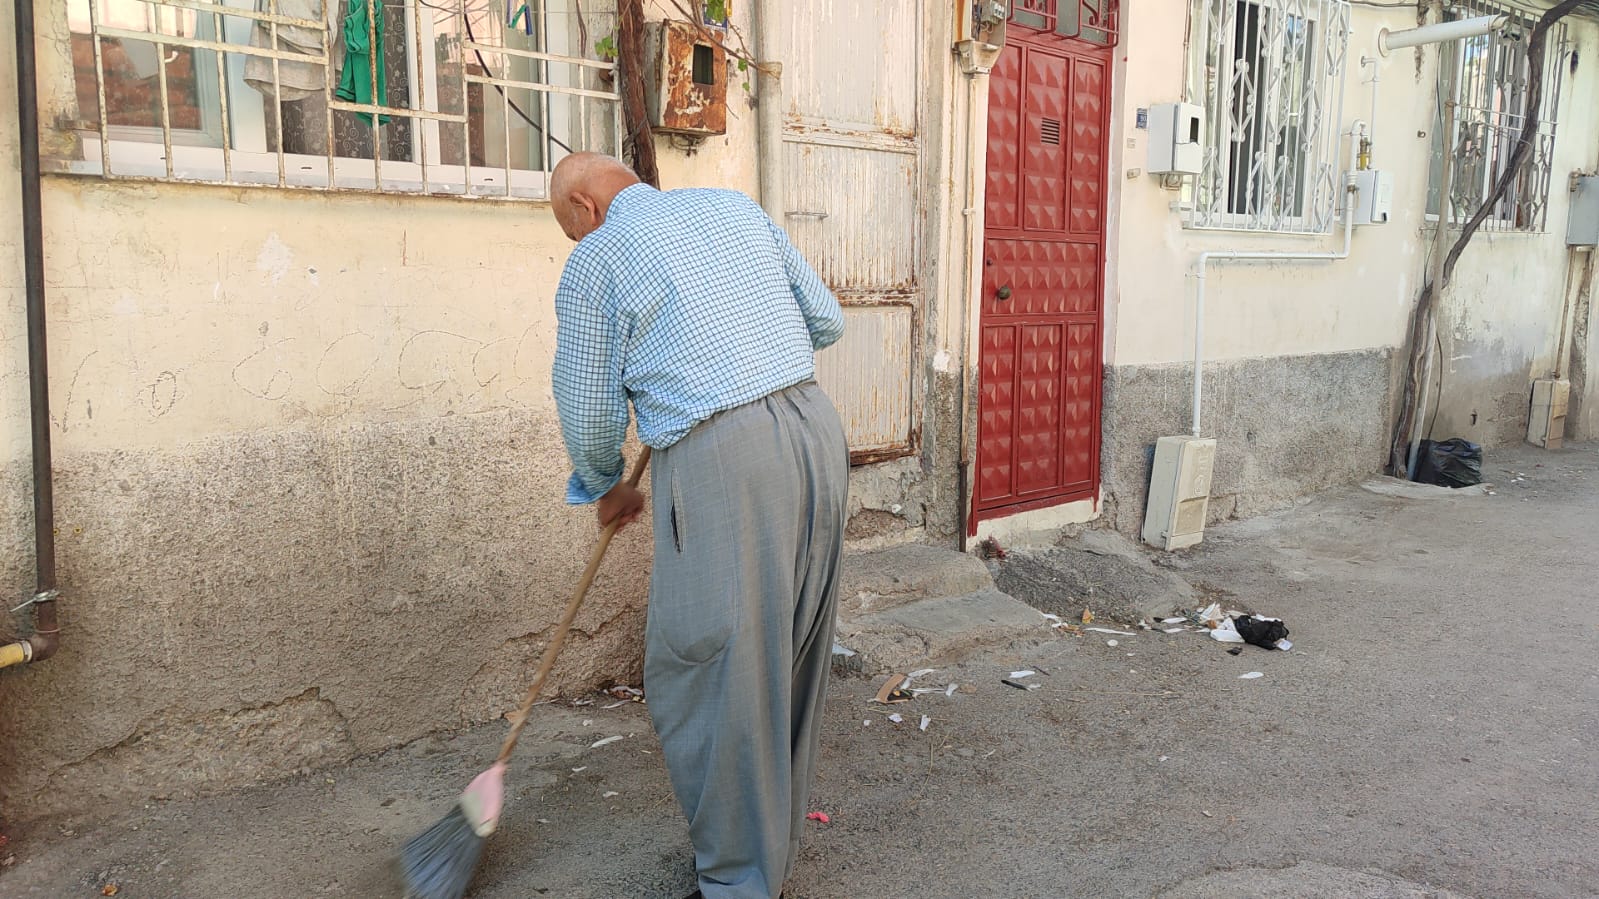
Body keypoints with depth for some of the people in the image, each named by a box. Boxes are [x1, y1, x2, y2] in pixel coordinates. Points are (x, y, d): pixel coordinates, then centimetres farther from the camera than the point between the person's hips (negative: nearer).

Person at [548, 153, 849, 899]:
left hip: (719, 459, -7)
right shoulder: (735, 207, 18)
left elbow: (589, 411, 7)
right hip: (815, 427, 7)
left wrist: (606, 489, 26)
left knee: (708, 672, 5)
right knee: (792, 655, 18)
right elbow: (827, 320, 18)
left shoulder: (595, 261, 2)